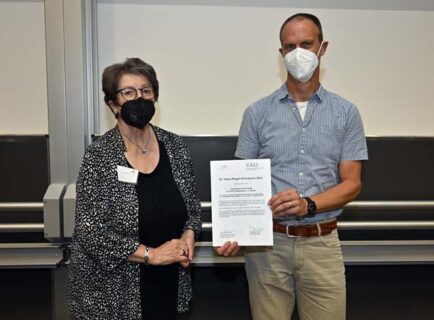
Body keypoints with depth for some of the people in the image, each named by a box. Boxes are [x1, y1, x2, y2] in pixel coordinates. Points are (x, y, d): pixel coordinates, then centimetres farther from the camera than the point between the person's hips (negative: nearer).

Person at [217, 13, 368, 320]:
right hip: (267, 242, 0)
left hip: (322, 243, 1)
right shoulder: (257, 112, 1)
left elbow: (352, 184, -1)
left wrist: (308, 205, -19)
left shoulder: (346, 113, 2)